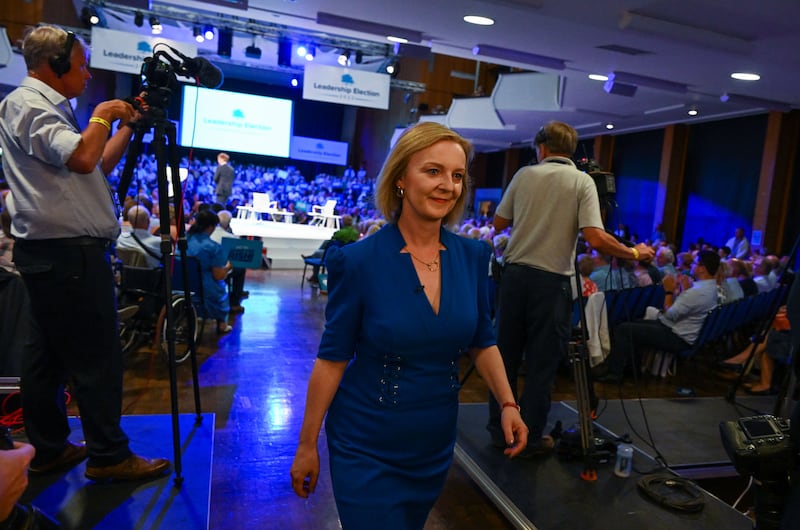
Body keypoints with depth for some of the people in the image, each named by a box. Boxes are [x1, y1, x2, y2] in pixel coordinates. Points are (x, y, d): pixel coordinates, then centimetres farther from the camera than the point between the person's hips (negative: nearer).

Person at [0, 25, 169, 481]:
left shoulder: (48, 108, 21)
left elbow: (101, 163, 23)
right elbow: (82, 158, -24)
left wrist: (129, 125, 16)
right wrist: (102, 117, -7)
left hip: (52, 252, 10)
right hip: (68, 253, -10)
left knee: (50, 355, 14)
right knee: (97, 358, -4)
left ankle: (49, 449, 26)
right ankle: (108, 455, 6)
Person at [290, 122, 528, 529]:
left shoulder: (473, 256, -6)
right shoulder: (359, 260, -18)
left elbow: (482, 341, 5)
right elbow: (332, 358, -12)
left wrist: (507, 403, -8)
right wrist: (307, 444, -6)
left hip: (436, 444, 5)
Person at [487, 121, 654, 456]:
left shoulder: (524, 175, 4)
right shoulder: (582, 181, -3)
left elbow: (499, 223, 9)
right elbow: (595, 238, -14)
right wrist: (634, 253, 2)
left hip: (515, 273, 3)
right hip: (551, 280, -2)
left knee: (506, 355, 13)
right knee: (542, 364, 8)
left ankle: (499, 429, 26)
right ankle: (531, 439, 18)